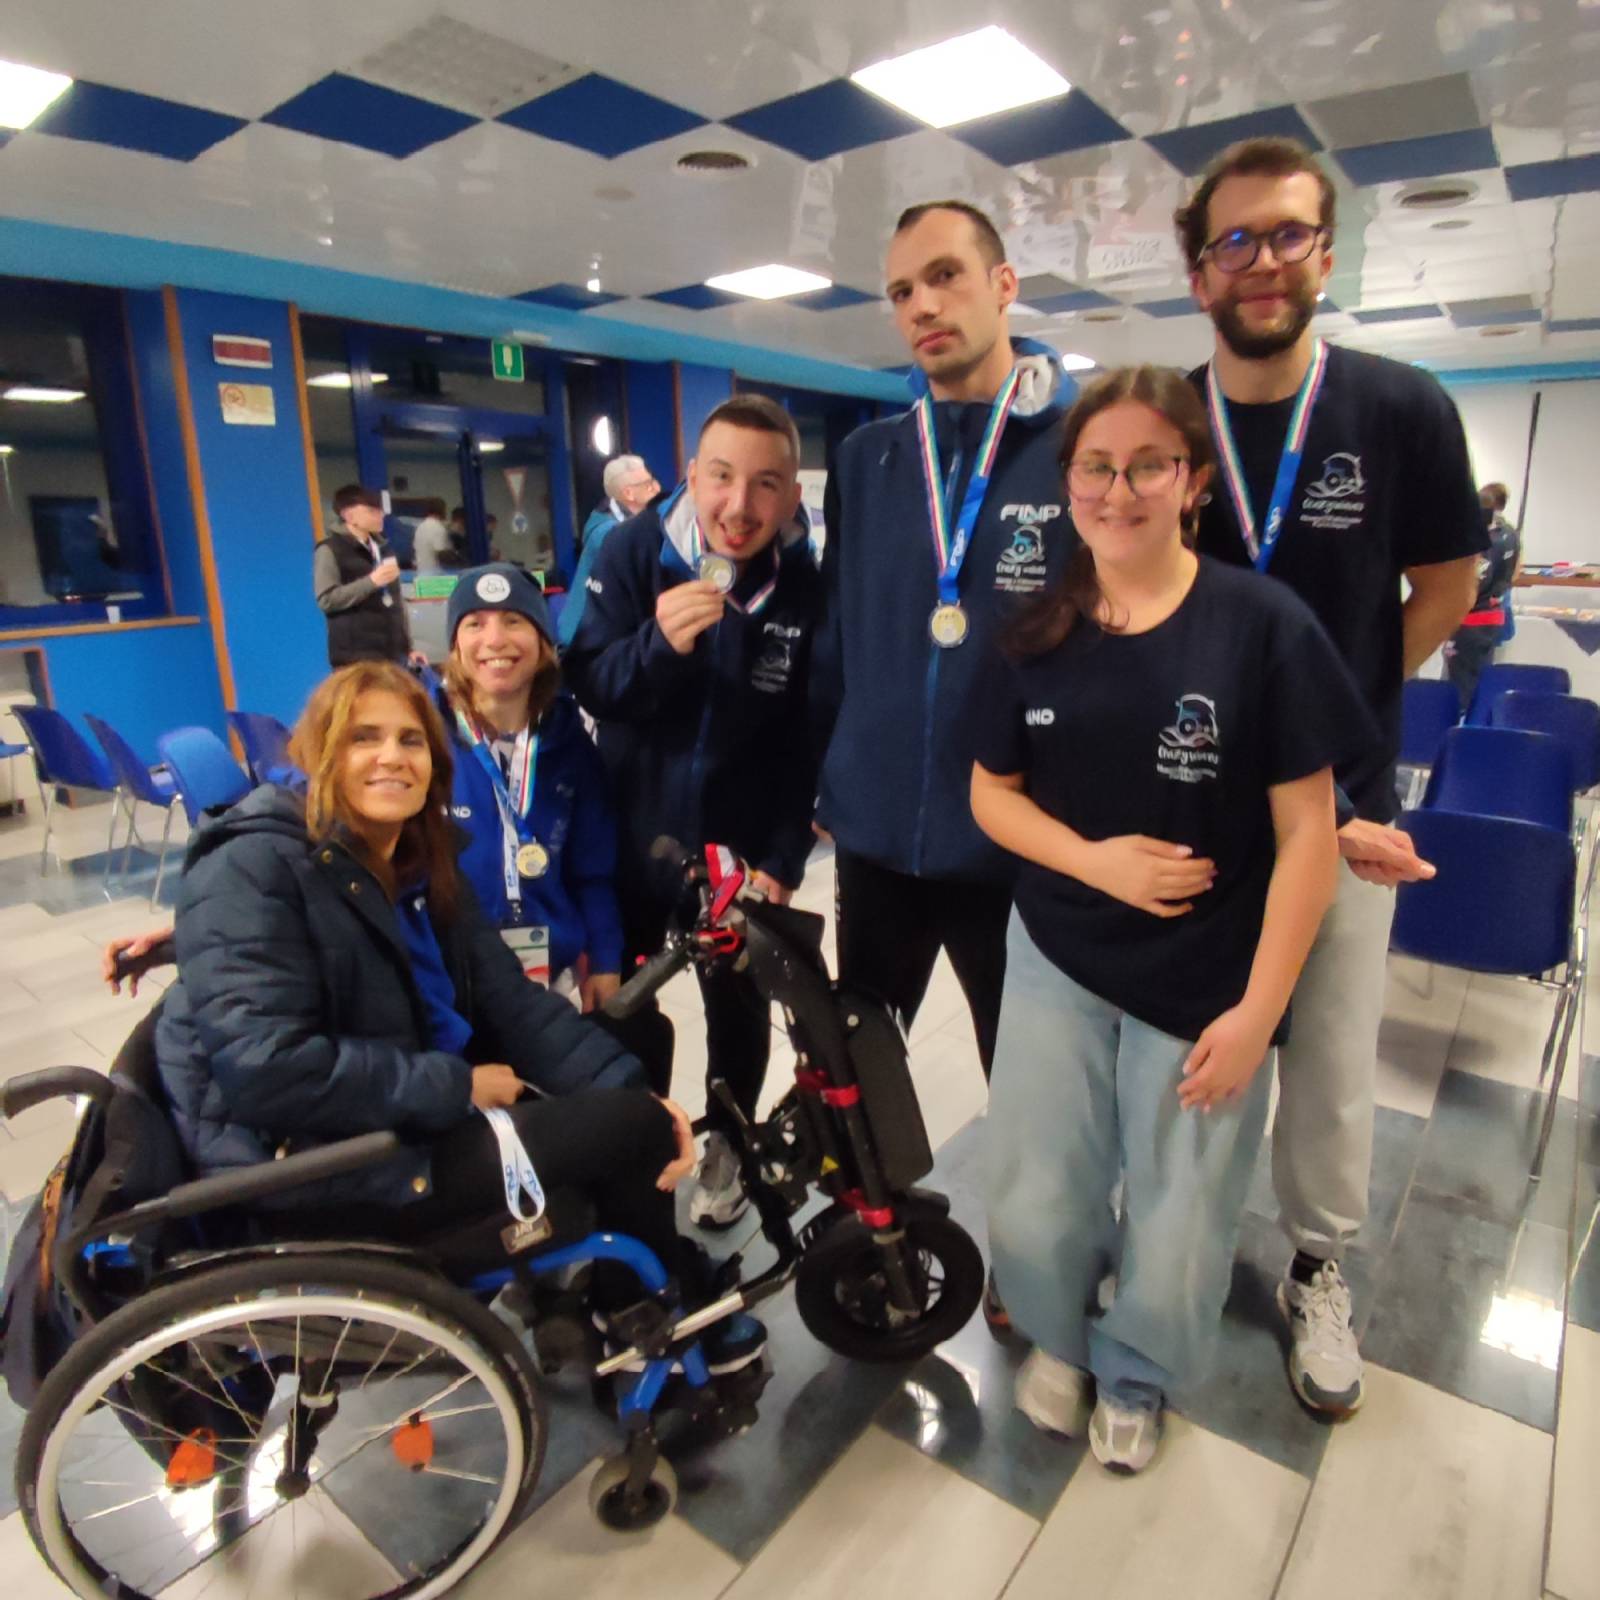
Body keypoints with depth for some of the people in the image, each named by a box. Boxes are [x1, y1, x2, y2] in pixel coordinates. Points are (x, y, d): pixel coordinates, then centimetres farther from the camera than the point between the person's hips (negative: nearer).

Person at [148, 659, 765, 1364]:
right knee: (634, 1127, -12)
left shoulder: (417, 867, 7)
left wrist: (635, 1090, -12)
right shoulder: (253, 868, -17)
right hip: (314, 1163, -8)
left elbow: (512, 1001, -1)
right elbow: (266, 1068, -27)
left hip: (414, 1116, 9)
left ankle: (628, 1307, 24)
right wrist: (459, 1087, -21)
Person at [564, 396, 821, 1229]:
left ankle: (725, 1147, 41)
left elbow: (804, 739, -8)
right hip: (630, 837, 1)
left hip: (740, 846, 0)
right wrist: (659, 644, -36)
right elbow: (589, 684, -16)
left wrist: (783, 857, -11)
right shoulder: (632, 551, -13)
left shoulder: (806, 586, -13)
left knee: (739, 1005, 16)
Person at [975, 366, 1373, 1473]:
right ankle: (1057, 1337, 46)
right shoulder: (1038, 632, -1)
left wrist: (1257, 1010, -11)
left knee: (1176, 1230, 13)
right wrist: (1094, 857, -15)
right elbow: (992, 792, 4)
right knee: (1033, 1206, 11)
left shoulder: (1263, 625, -11)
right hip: (1055, 962, 3)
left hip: (1205, 984, -2)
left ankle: (1133, 1374, 46)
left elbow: (1308, 834, -9)